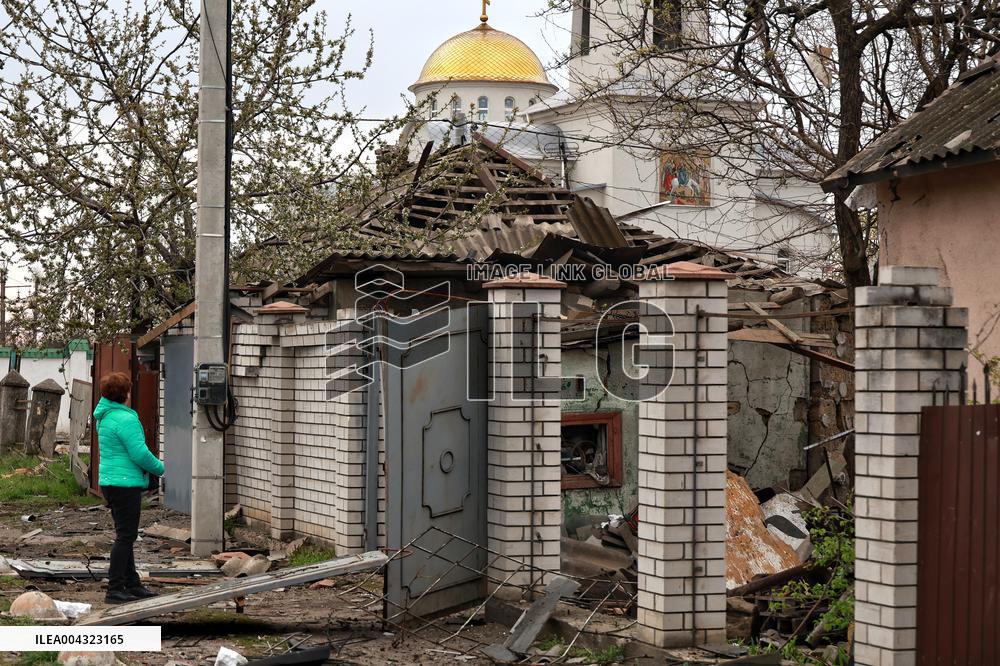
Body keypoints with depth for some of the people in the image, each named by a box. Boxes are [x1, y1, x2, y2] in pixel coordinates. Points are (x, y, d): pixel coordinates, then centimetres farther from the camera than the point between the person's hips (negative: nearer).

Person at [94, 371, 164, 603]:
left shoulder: (104, 416, 11)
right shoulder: (125, 419, -19)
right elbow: (139, 453, -21)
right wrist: (159, 468, -3)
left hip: (109, 481, 10)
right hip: (126, 483, -10)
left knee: (125, 535, 16)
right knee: (126, 536, -4)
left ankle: (132, 584, 23)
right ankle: (114, 589, -4)